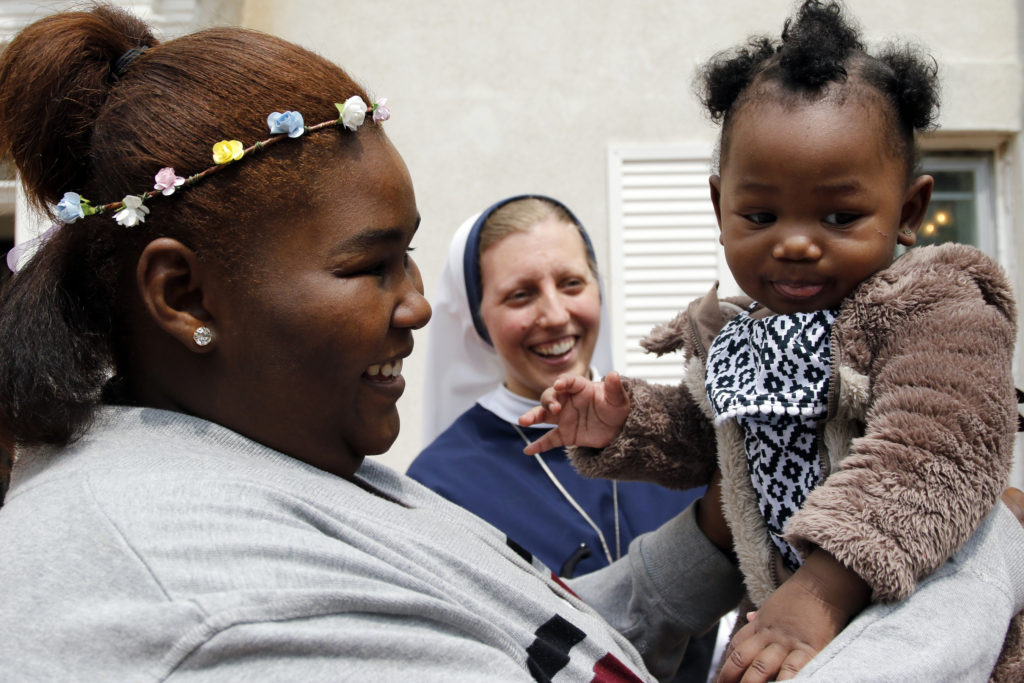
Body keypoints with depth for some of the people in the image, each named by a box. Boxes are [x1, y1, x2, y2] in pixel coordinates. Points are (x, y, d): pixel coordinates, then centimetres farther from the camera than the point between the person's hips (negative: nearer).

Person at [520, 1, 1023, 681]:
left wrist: (821, 593, -39)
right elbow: (697, 435, 21)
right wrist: (621, 425, 1)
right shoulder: (729, 335, 4)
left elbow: (930, 459, -30)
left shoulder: (935, 307, -16)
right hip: (783, 614, 5)